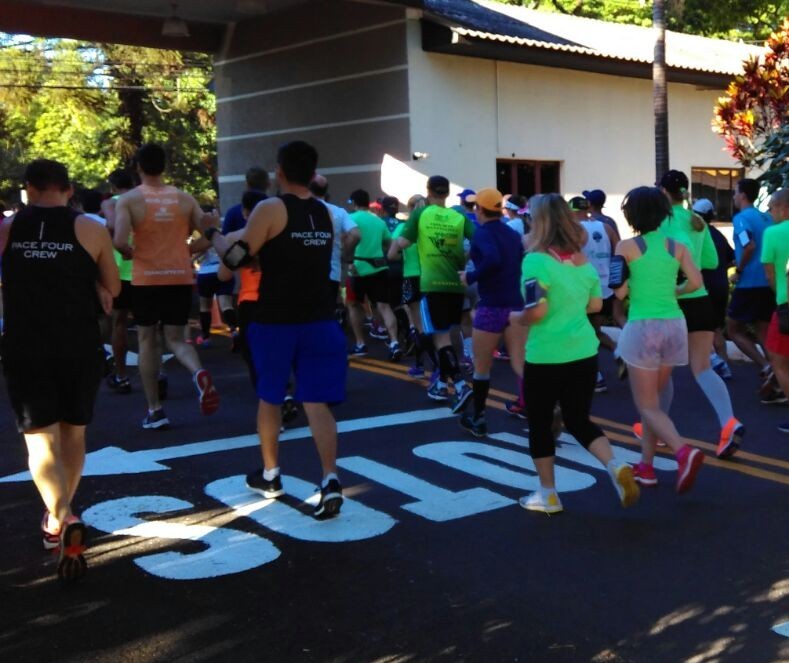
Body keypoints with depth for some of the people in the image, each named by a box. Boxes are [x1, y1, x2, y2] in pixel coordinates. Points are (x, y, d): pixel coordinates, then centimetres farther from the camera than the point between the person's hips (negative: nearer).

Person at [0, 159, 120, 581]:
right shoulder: (90, 229, -4)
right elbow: (112, 288, 5)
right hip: (80, 348, 0)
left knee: (40, 439, 1)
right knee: (72, 432, 18)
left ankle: (64, 520, -21)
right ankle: (58, 518, 30)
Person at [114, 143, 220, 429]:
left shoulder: (128, 199, -5)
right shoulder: (184, 198, 4)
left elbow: (119, 242, -17)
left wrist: (129, 252, 5)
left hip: (146, 279, -2)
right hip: (181, 278, 2)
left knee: (147, 340, 12)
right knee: (176, 338, 13)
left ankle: (155, 410, 14)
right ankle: (199, 373, -20)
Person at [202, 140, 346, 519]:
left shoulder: (269, 209, -9)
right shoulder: (325, 213, 10)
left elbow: (236, 260, -10)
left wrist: (212, 232, 7)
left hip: (275, 320, -3)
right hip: (319, 320, 4)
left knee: (269, 398, 15)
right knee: (316, 403, 1)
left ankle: (269, 476, 28)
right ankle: (330, 481, -13)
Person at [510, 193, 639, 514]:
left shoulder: (536, 260, -17)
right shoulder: (583, 259, 6)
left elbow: (537, 311, -23)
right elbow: (595, 304, 15)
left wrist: (515, 317, -4)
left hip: (546, 357, -6)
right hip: (584, 353, 6)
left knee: (539, 424, 12)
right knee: (578, 420, 17)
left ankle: (548, 494, 20)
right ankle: (616, 467, -5)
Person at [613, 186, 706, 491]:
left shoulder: (627, 246, -5)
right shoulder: (677, 246, 6)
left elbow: (620, 292, -8)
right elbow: (696, 282, -1)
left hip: (643, 328, -5)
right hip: (674, 326, 5)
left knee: (647, 406, 1)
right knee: (654, 399, 18)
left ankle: (684, 451, -22)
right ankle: (646, 467, 21)